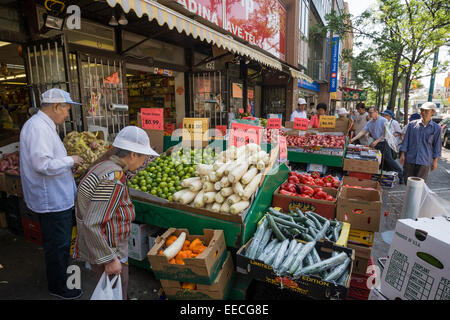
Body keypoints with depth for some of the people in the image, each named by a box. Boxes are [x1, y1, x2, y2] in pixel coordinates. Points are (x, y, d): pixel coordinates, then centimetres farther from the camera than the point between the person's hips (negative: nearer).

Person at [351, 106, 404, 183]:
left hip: (384, 143, -6)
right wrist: (353, 139, -6)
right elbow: (362, 132, 5)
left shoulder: (383, 121, -8)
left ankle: (401, 174, 7)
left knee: (388, 160, -7)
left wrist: (376, 141, -19)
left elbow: (385, 134, -12)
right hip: (375, 144, 6)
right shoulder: (369, 122, 9)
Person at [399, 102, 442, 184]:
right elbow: (406, 140, 6)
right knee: (408, 182, 8)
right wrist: (402, 155, 1)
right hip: (409, 159, 1)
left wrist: (435, 161, 5)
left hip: (424, 162, -1)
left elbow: (437, 145, 7)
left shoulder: (436, 128, 2)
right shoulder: (412, 124, 3)